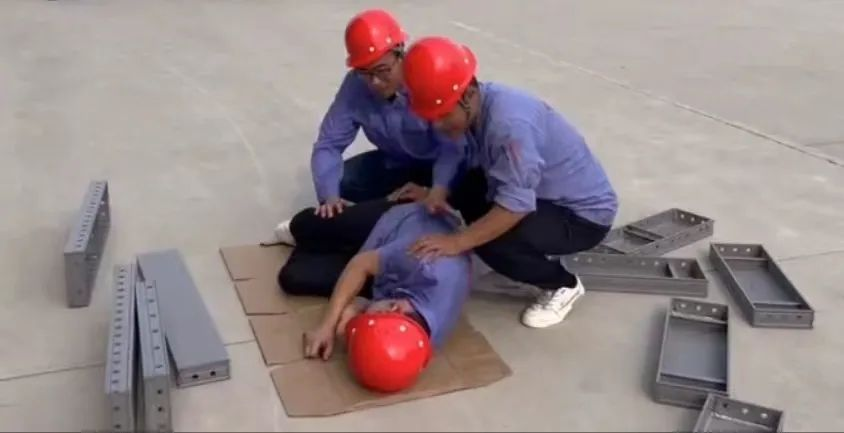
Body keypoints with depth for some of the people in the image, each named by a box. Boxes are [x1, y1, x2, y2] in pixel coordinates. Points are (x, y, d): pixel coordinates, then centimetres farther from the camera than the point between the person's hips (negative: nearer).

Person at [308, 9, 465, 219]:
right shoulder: (355, 85, -20)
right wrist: (329, 196, -35)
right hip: (395, 163, 4)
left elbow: (453, 147, -36)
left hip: (439, 164, -3)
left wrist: (436, 191, -53)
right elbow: (329, 144, -18)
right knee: (342, 183, -17)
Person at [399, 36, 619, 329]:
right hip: (545, 194, 9)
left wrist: (457, 242, -33)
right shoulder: (477, 106, -9)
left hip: (585, 213, -8)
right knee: (461, 188, -4)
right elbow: (477, 167, 1)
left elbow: (516, 205, -35)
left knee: (492, 242, -28)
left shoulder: (509, 123, -35)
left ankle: (562, 285, 1)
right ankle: (528, 256, 13)